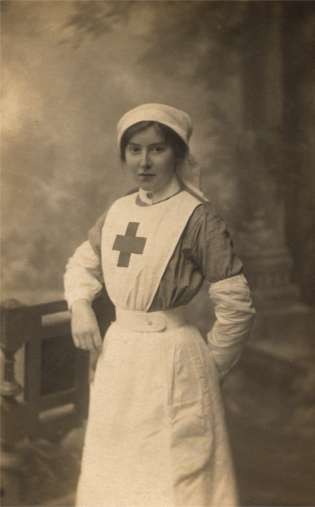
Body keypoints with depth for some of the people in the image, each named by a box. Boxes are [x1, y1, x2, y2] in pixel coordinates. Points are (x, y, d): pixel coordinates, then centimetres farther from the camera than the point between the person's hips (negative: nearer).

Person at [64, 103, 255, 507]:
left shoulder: (197, 216, -14)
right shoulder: (118, 211, 5)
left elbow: (235, 305, -13)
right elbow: (82, 262, 22)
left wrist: (210, 367, -3)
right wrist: (80, 306, 3)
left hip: (170, 357, -6)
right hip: (117, 353, 7)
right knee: (113, 473, 19)